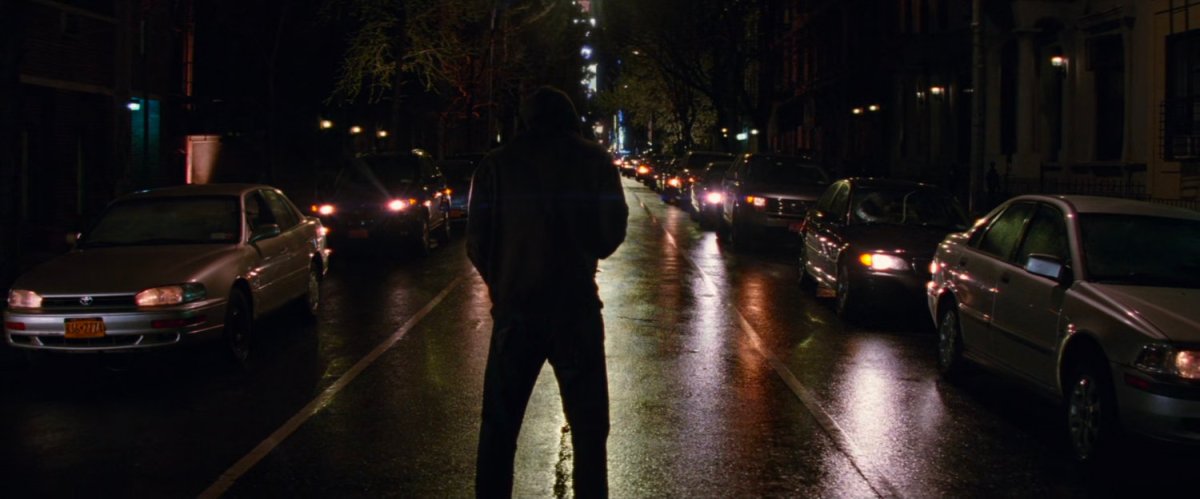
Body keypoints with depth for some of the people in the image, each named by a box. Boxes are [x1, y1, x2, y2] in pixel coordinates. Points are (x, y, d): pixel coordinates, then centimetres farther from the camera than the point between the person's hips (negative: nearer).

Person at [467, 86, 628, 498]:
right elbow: (613, 232, 3)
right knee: (589, 426, 8)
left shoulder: (497, 165, 0)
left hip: (515, 308, 1)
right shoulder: (594, 161, -1)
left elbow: (477, 242, -1)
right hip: (576, 306, -1)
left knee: (498, 428, 10)